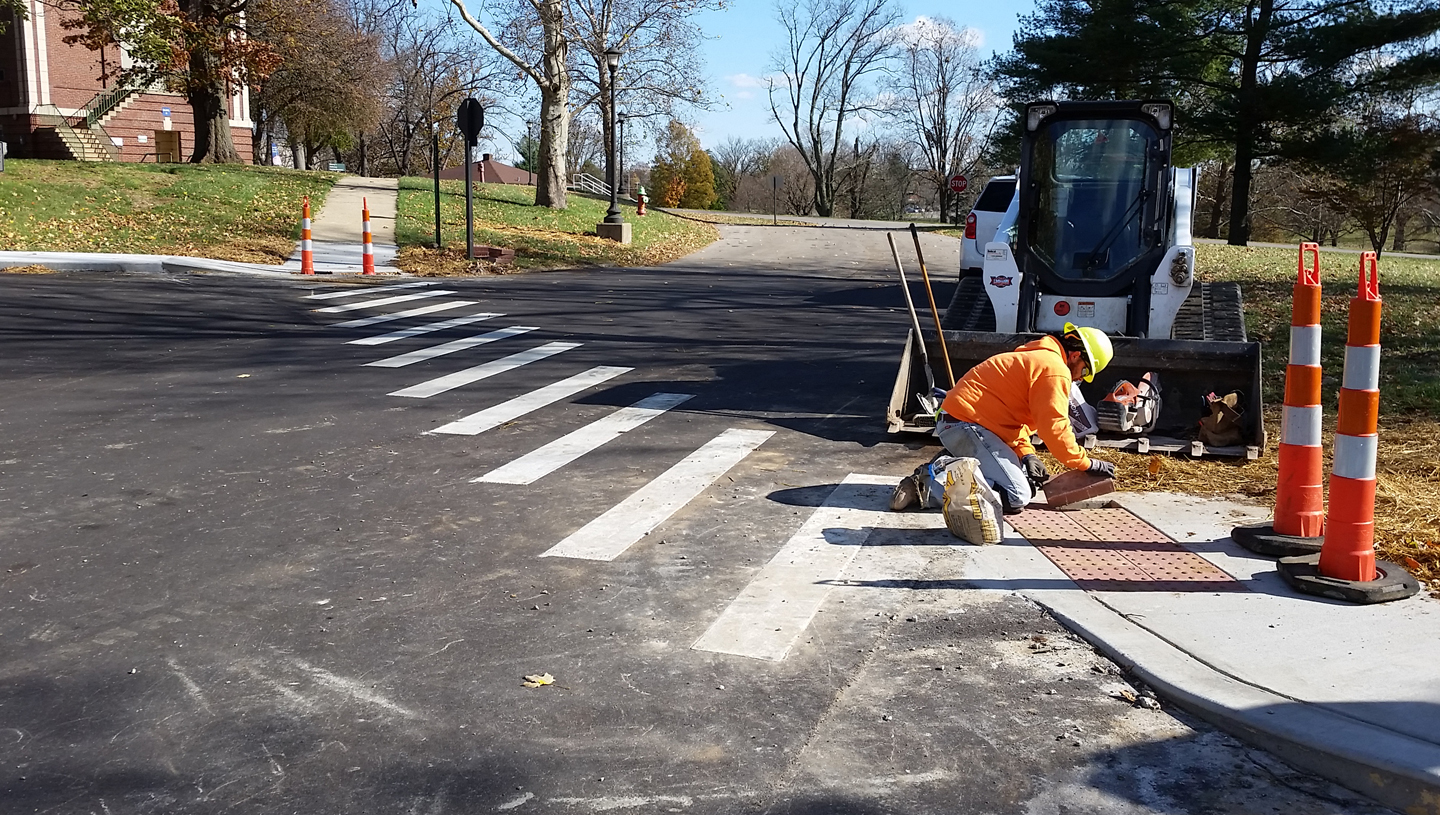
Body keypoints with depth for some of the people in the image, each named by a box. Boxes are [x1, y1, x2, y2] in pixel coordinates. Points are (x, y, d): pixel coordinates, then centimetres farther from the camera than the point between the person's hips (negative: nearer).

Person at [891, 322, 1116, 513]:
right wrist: (1085, 463, -5)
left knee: (1028, 483, 12)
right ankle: (930, 486, -20)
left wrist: (1026, 454, 9)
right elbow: (1054, 427, -16)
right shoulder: (1055, 370, -10)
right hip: (967, 425, -11)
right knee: (1016, 497, -19)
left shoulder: (1033, 359, 24)